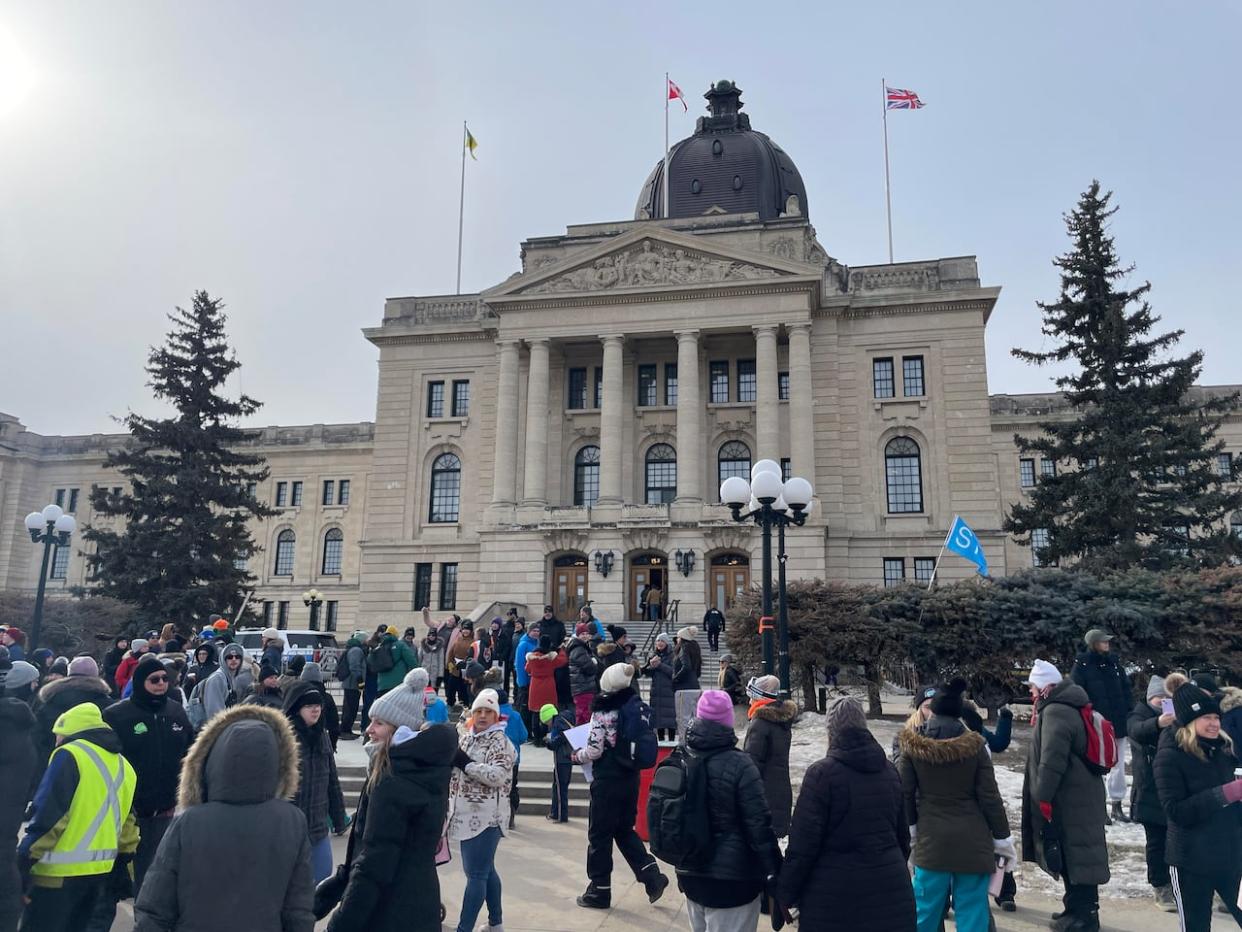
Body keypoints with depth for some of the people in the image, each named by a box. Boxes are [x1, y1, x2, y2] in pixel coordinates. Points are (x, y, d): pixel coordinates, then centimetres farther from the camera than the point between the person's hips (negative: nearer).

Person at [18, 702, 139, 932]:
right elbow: (127, 824, 16)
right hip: (100, 869, 8)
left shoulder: (69, 755, -9)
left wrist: (24, 857, -10)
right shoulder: (123, 766, 14)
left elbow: (47, 814, -17)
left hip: (61, 870, -7)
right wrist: (123, 870, 20)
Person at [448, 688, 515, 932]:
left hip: (486, 817, -8)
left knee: (476, 874, -5)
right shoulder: (466, 737, 10)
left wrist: (464, 763, -25)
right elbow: (456, 769, 23)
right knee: (485, 870, 18)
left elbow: (498, 775, -25)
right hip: (468, 815, 8)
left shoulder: (500, 742, -11)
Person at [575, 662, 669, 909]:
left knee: (599, 834, 8)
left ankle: (600, 891, 17)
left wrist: (578, 755, 4)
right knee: (625, 830, 21)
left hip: (607, 780, -6)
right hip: (631, 777, 7)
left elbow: (595, 750, -16)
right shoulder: (638, 706, 2)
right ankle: (652, 875, 11)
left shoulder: (604, 711, -16)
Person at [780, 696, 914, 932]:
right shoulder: (890, 771, 5)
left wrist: (786, 895, -4)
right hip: (890, 893, 5)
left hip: (834, 898, -5)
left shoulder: (820, 773, -13)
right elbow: (903, 835, 15)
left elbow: (802, 844, -13)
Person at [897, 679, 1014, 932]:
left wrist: (910, 827, 13)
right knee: (972, 910, 8)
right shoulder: (974, 745, -7)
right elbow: (990, 797, -4)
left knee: (926, 908, 11)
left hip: (931, 840, 1)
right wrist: (1003, 839, 6)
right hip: (972, 841, 0)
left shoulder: (913, 745, -5)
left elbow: (904, 792, -1)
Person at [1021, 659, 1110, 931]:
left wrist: (1042, 797, -20)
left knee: (1074, 862, -4)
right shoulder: (1068, 709, 14)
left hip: (1069, 803, -10)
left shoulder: (1055, 712, -19)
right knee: (1074, 860, 20)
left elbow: (1051, 760, -25)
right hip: (1079, 800, 10)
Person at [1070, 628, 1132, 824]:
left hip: (1118, 723, 5)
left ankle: (1116, 806, 23)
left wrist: (1129, 715, 5)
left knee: (1118, 765, 12)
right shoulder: (1082, 665, -9)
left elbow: (1126, 688, 12)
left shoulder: (1114, 661, 6)